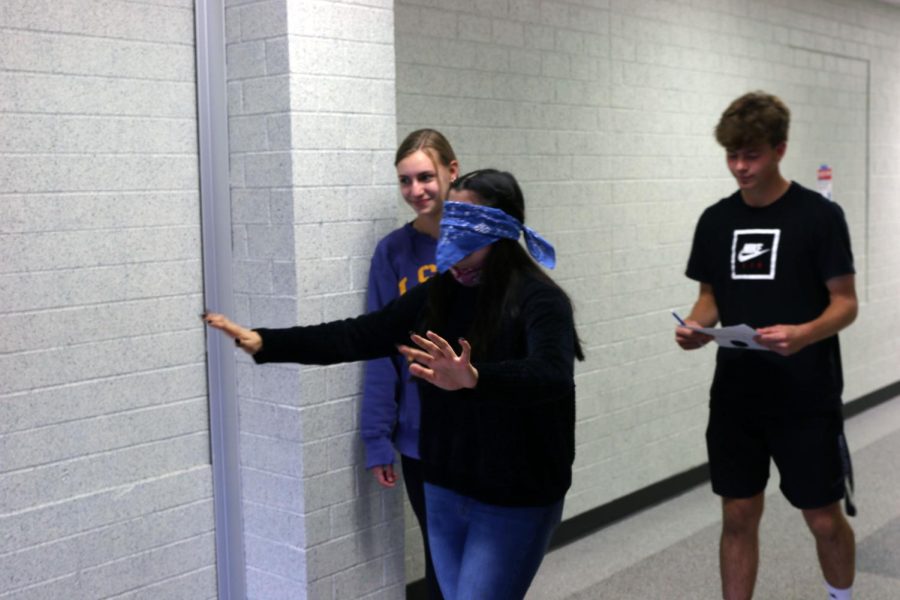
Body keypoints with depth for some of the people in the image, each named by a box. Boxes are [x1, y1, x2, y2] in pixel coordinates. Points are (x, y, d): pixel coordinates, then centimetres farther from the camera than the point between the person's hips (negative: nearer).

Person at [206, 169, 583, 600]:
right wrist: (264, 342, -8)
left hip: (515, 504, -6)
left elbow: (552, 375, -35)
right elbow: (358, 335, 1)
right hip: (444, 493, 6)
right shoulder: (438, 295, 3)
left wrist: (473, 378, -53)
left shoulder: (539, 300, -17)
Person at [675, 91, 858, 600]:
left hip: (807, 399, -3)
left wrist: (803, 334, -27)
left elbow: (846, 303, -7)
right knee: (739, 516, 8)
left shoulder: (820, 215, -8)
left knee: (825, 519, 7)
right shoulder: (716, 220, 5)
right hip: (736, 398, 4)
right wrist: (696, 326, -11)